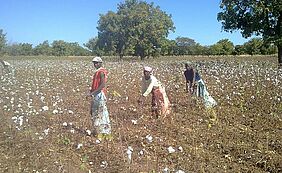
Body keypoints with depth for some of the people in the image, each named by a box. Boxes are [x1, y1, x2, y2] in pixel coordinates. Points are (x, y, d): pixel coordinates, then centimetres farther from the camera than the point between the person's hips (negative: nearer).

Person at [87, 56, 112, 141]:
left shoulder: (101, 72, -13)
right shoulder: (97, 72, 17)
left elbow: (102, 85, -23)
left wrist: (93, 92, -24)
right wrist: (91, 91, 14)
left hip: (100, 94, -11)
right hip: (95, 95, 11)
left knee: (102, 114, -8)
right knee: (94, 113, 13)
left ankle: (107, 133, -3)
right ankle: (99, 132, 22)